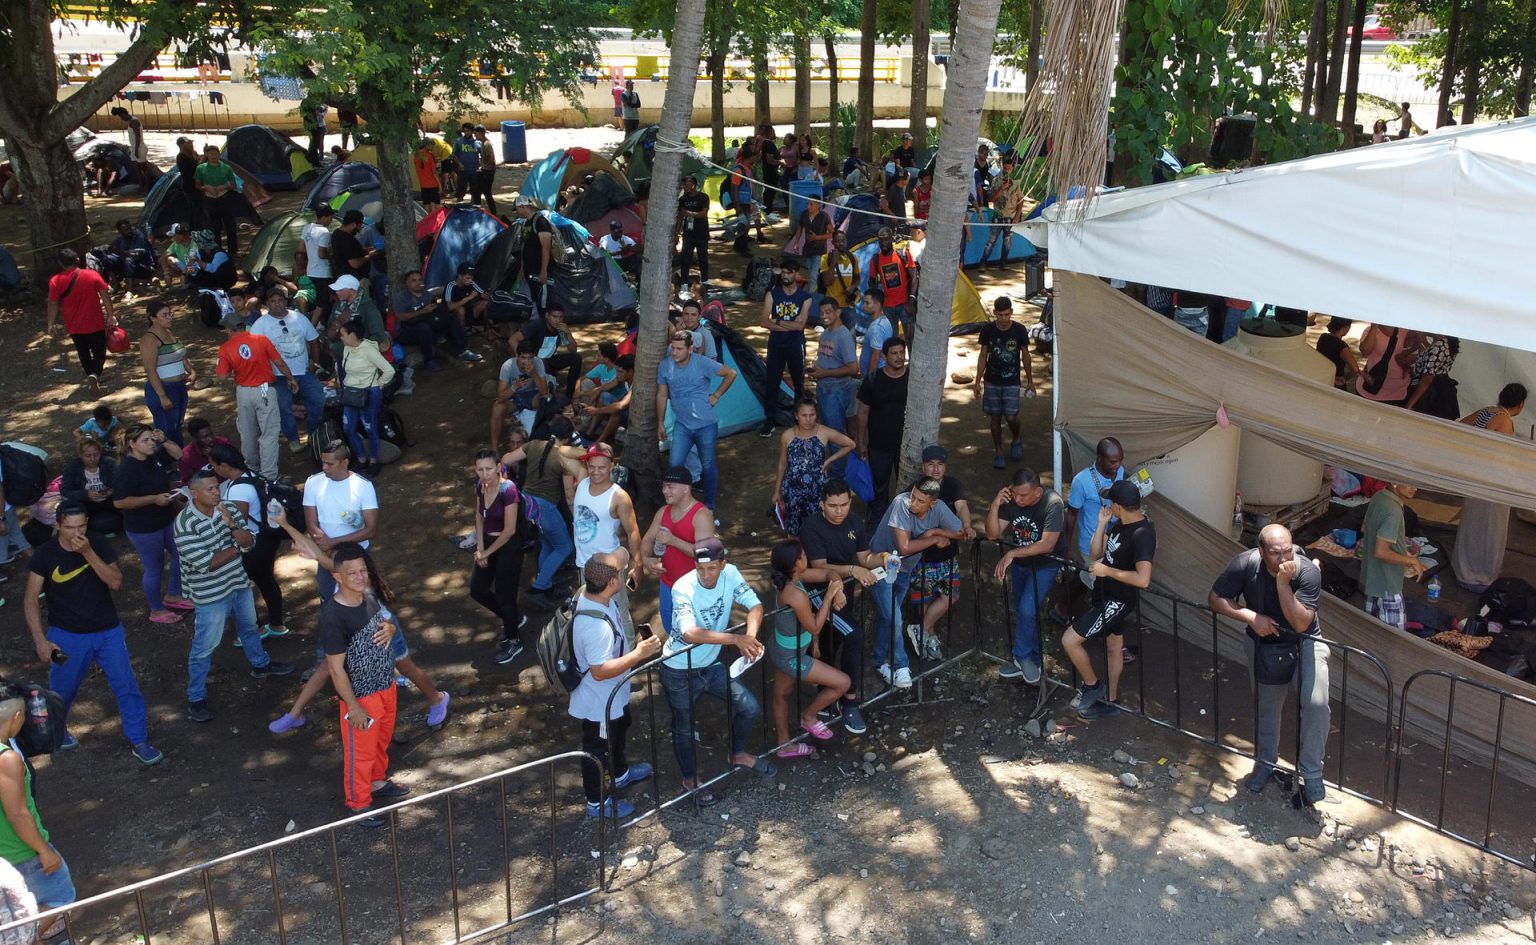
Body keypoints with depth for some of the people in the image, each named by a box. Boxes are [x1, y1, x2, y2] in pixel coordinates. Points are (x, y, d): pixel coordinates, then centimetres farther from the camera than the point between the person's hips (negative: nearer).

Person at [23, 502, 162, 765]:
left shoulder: (98, 544, -8)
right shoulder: (45, 554, -12)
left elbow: (115, 582, -17)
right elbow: (31, 599, -8)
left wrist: (87, 553, -26)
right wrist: (40, 640, -14)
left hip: (108, 632, 1)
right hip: (67, 636, -1)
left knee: (126, 686, 1)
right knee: (61, 691, 15)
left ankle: (139, 742, 12)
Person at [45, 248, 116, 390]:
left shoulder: (55, 281, -8)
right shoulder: (92, 275, -7)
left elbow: (53, 304, -8)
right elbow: (105, 295, -8)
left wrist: (51, 324, 0)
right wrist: (111, 315, -4)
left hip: (74, 326, 1)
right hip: (96, 323, -1)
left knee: (83, 353, 19)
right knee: (99, 352, 7)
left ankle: (91, 375, 23)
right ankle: (95, 374, -15)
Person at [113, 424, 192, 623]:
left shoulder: (153, 457, -3)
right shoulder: (127, 470, -25)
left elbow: (178, 454, 10)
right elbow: (119, 502, -27)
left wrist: (164, 441, -9)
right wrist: (153, 499, -28)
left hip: (166, 521, 8)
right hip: (143, 529, -8)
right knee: (154, 569, 7)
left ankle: (172, 596, 40)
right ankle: (157, 611, 27)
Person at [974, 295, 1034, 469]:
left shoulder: (1019, 331, -8)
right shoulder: (987, 330, -7)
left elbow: (1025, 355, 3)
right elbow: (983, 355, 2)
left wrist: (1030, 381, 8)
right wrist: (978, 381, 2)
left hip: (1012, 382, -1)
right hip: (991, 381, 1)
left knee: (1011, 416, -8)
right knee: (995, 417, 5)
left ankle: (1016, 441, 23)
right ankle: (998, 452, 19)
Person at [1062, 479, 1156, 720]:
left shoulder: (1142, 534, -27)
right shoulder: (1121, 523, 2)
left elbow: (1143, 579, -36)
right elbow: (1095, 554, 6)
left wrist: (1107, 571, -27)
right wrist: (1102, 524, -6)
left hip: (1117, 600, -10)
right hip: (1107, 595, 10)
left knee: (1069, 640, -11)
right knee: (1113, 647, 21)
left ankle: (1092, 685, 11)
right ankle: (1110, 701, 36)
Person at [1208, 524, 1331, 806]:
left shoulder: (1308, 571, -30)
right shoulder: (1246, 564, -26)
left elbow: (1300, 624, -34)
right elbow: (1215, 598, -15)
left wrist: (1283, 583, -42)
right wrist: (1251, 617, -27)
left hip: (1304, 641, -2)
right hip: (1265, 639, 2)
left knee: (1316, 703, -19)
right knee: (1266, 703, 16)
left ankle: (1311, 772, 0)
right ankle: (1265, 763, 39)